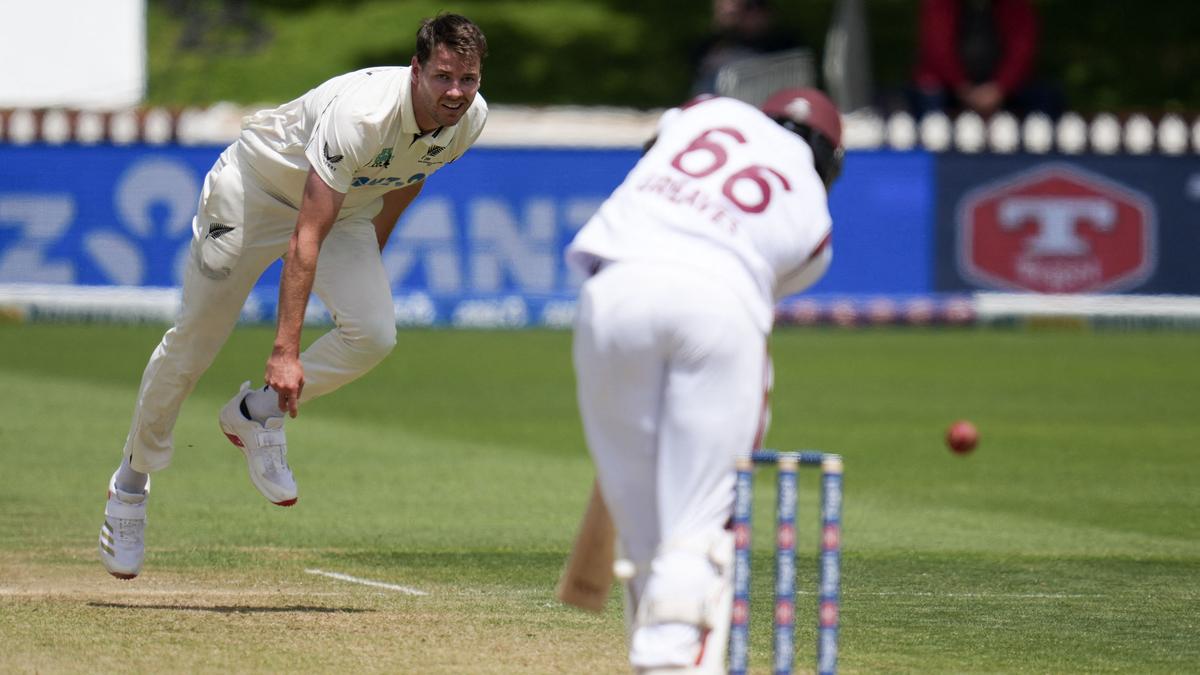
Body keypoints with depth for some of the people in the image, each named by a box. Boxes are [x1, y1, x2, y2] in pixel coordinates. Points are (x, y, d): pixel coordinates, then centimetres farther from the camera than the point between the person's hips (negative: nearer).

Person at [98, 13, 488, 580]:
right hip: (259, 186, -5)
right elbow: (306, 238, -42)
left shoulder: (470, 119, -18)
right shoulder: (361, 114, -40)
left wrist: (367, 267, 16)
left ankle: (255, 415, 5)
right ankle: (130, 484, 23)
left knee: (373, 334, -19)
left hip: (346, 207, 5)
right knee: (194, 339, 3)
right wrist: (285, 351, -46)